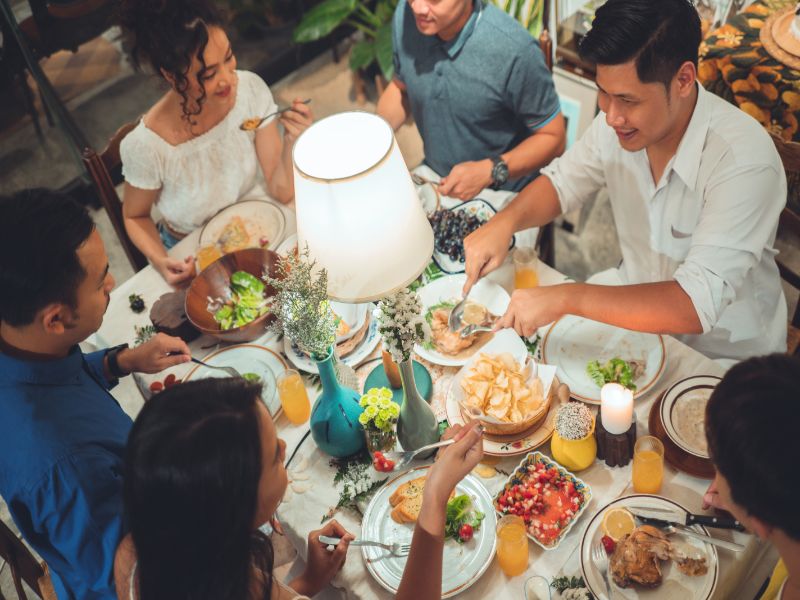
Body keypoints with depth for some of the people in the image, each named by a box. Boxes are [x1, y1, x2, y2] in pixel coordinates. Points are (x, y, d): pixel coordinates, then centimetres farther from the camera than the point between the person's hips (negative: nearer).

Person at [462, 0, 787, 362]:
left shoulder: (745, 162, -30)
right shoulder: (618, 122, -11)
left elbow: (697, 306, -35)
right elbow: (561, 183, 5)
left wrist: (566, 298, -39)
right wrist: (505, 221, -15)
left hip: (724, 357, -5)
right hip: (637, 312, 6)